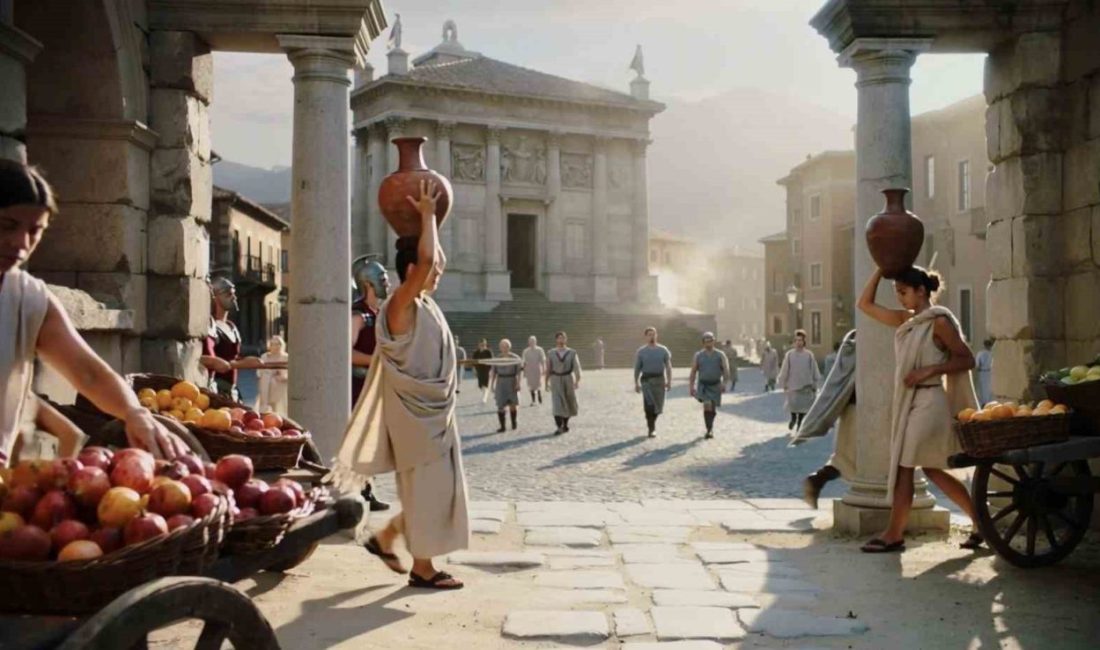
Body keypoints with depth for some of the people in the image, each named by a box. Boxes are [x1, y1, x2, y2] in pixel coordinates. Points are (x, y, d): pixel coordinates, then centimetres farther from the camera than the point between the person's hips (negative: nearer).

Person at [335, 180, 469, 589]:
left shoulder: (424, 304, 9)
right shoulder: (401, 305, -16)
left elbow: (435, 260, 24)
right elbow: (425, 259, -29)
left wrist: (430, 218, 16)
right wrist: (426, 214, -17)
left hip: (434, 412, 9)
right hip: (415, 414, -9)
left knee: (435, 489, 15)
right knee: (424, 489, -1)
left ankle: (385, 538, 28)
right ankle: (422, 568, 10)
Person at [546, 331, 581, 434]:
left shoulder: (572, 353, -2)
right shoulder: (551, 353, 1)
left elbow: (577, 367, -6)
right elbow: (548, 369, 6)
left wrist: (577, 381, -16)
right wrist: (547, 382, 6)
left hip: (568, 379, 1)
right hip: (556, 380, -1)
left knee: (568, 403, 12)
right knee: (557, 404, -13)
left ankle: (565, 424, 33)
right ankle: (559, 427, -15)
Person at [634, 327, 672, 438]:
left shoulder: (663, 350, 4)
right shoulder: (641, 351, 3)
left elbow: (668, 366, 3)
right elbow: (637, 368, 8)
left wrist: (669, 381, -5)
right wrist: (636, 383, 5)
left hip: (660, 379, 2)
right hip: (646, 380, -1)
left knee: (658, 406, 4)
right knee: (649, 404, -13)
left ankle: (651, 423, 31)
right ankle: (651, 429, -5)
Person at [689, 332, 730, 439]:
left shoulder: (720, 355, 3)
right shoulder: (698, 355, 5)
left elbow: (726, 370, -3)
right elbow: (693, 372, 7)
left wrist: (724, 382, -17)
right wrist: (691, 386, 1)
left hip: (716, 385, 1)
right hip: (703, 385, -1)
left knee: (713, 409, 8)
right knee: (707, 405, -21)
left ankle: (710, 429, 29)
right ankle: (709, 430, -17)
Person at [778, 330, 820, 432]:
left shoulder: (809, 355, 0)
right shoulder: (789, 355, 0)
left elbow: (815, 371, 5)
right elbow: (784, 371, 5)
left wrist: (815, 385, 5)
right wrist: (783, 385, 5)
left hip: (805, 386, 0)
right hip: (792, 385, 0)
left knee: (803, 407, 1)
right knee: (793, 404, -6)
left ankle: (800, 425, 14)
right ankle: (793, 417, 26)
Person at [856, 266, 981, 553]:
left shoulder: (939, 321, -10)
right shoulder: (906, 321, 12)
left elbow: (967, 359, -10)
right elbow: (865, 304, 15)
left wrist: (929, 369, -19)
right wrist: (881, 268, 7)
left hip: (928, 402, -8)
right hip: (910, 401, 8)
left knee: (904, 466, -5)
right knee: (931, 469, 11)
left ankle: (894, 534, 1)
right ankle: (980, 520, 19)